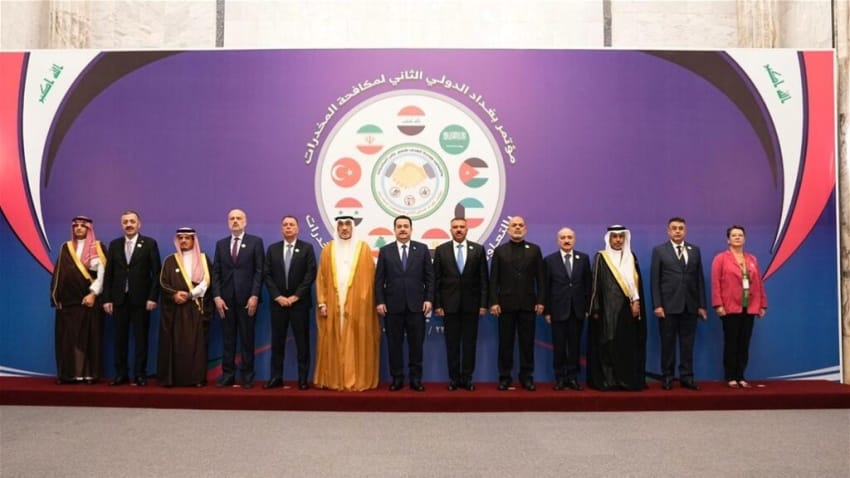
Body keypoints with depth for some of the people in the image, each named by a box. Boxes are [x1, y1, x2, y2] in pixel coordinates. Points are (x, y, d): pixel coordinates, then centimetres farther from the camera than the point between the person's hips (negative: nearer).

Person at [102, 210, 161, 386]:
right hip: (119, 298, 3)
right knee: (120, 338, 6)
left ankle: (140, 374, 8)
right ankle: (121, 374, 14)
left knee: (141, 337, 2)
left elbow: (156, 272, -4)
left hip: (141, 299, -3)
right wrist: (107, 299, 1)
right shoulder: (114, 244, 9)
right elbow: (108, 273, 8)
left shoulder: (149, 243, 0)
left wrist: (153, 297, -10)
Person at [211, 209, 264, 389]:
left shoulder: (255, 242, 3)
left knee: (247, 339, 3)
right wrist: (217, 296, -2)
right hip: (226, 299, 3)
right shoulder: (221, 244, 13)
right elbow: (216, 273, 9)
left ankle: (247, 376, 9)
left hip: (247, 298, -3)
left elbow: (259, 271, -3)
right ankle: (227, 375, 11)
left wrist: (254, 296, -11)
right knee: (227, 339, 5)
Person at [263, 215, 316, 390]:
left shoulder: (307, 248, 2)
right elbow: (267, 275, 5)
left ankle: (303, 378, 5)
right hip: (278, 302, 2)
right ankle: (276, 377, 11)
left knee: (302, 341, 0)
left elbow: (310, 275, -5)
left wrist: (295, 296, -11)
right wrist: (278, 297, -7)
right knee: (277, 341, 5)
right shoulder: (272, 249, 10)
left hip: (300, 302, -2)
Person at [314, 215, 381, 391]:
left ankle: (358, 380, 7)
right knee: (333, 344, 3)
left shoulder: (363, 248, 5)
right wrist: (322, 303, -2)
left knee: (357, 343, 0)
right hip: (333, 305, 2)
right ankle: (333, 380, 11)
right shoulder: (328, 250, 10)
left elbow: (370, 278, 1)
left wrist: (366, 303, -7)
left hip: (358, 305, -1)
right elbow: (321, 278, 7)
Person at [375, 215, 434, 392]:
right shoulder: (385, 251, 6)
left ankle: (416, 378, 14)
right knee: (394, 344, 5)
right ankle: (397, 378, 15)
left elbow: (429, 276, 4)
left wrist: (428, 299, -4)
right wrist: (379, 301, -5)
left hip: (416, 304, 0)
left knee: (416, 343, 4)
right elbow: (379, 279, 3)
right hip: (392, 305, 0)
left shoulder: (422, 249, 5)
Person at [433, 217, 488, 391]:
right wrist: (437, 304, -4)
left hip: (471, 304, 0)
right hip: (449, 304, 0)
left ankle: (467, 378, 13)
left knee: (469, 343, 5)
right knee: (452, 343, 5)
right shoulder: (441, 250, 3)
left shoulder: (478, 249, 3)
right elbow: (436, 280, 2)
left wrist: (483, 304, -4)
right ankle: (454, 378, 13)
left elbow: (483, 279, 2)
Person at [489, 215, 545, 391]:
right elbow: (494, 279, 2)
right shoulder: (500, 250, 6)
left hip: (528, 304, 1)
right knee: (505, 342, 4)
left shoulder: (534, 250, 7)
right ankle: (504, 377, 12)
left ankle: (527, 376, 14)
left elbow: (540, 278, 4)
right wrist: (493, 302, -6)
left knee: (527, 342, 5)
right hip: (506, 304, 0)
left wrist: (541, 301, -3)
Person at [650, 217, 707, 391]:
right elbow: (654, 280, -3)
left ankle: (686, 377, 14)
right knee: (668, 343, 4)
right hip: (668, 305, -3)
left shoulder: (695, 250, 11)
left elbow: (699, 279, 9)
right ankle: (667, 377, 12)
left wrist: (702, 305, 4)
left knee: (687, 343, 6)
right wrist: (657, 305, -11)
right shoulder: (659, 250, 2)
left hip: (690, 305, 3)